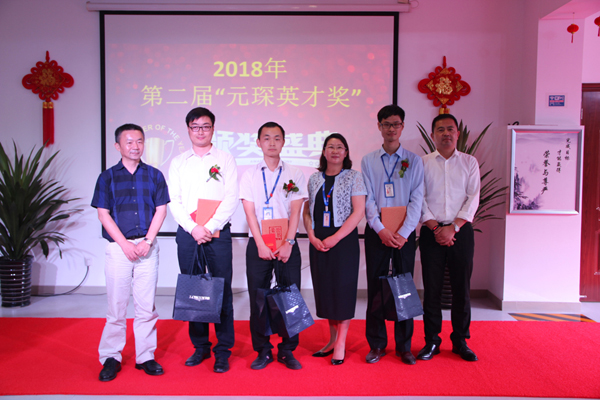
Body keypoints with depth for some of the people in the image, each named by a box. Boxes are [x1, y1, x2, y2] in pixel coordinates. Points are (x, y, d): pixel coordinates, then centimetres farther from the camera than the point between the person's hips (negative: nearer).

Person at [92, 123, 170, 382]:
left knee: (146, 305, 5)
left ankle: (145, 357, 16)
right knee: (116, 304, 3)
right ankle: (111, 358, 16)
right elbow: (103, 214, 0)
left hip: (148, 246, 1)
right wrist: (125, 244, -9)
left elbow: (161, 210, 4)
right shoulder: (107, 177, 5)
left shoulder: (154, 175, 8)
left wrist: (147, 241, -7)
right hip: (118, 246, -1)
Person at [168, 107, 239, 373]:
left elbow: (231, 198, -2)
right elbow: (174, 200, 5)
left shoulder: (225, 160, 6)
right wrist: (193, 228, -9)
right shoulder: (178, 162, 12)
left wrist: (210, 227, -12)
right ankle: (200, 346, 20)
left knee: (222, 290, -2)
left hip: (218, 233, -2)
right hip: (187, 233, 2)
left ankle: (223, 351, 9)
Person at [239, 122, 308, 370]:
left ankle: (287, 351, 15)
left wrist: (287, 243, -11)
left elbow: (295, 212, -1)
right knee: (258, 298, 2)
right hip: (258, 244, 0)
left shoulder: (295, 174, 6)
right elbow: (250, 212, -1)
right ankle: (263, 351, 16)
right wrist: (261, 245, -10)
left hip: (287, 244, 0)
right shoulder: (249, 175, 7)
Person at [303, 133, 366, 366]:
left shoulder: (353, 177, 0)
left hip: (344, 239, -4)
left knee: (343, 288, -1)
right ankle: (332, 339, 21)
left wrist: (336, 237, -14)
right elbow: (307, 211, 11)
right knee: (324, 288, 8)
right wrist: (312, 236, -5)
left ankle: (341, 344, 10)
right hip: (318, 241, 4)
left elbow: (358, 212, -8)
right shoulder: (314, 179, 11)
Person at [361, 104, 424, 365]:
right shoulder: (368, 161, 7)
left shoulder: (414, 161, 5)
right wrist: (381, 230, -12)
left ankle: (404, 346, 17)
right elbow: (368, 199, 0)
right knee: (376, 287, 4)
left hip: (404, 233, 0)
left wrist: (403, 233, -13)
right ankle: (377, 344, 17)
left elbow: (416, 199, -2)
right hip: (376, 232, 0)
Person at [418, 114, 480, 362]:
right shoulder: (422, 163, 5)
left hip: (461, 231, 1)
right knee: (432, 288, 3)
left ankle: (460, 341, 20)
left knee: (462, 288, 5)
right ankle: (431, 341, 15)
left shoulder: (469, 162, 7)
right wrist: (435, 228, -10)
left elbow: (473, 198, 0)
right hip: (431, 232, -1)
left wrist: (453, 227, -11)